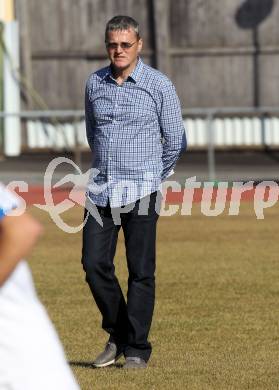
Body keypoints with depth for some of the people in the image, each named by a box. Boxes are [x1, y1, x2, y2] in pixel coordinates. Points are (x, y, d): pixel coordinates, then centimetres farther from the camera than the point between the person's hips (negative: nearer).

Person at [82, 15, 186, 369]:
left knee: (140, 271, -3)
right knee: (94, 264, 0)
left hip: (140, 192, -4)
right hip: (100, 190, 4)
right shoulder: (95, 83, 8)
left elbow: (175, 140, 5)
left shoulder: (159, 85, -3)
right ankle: (117, 335, 19)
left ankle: (136, 349, 5)